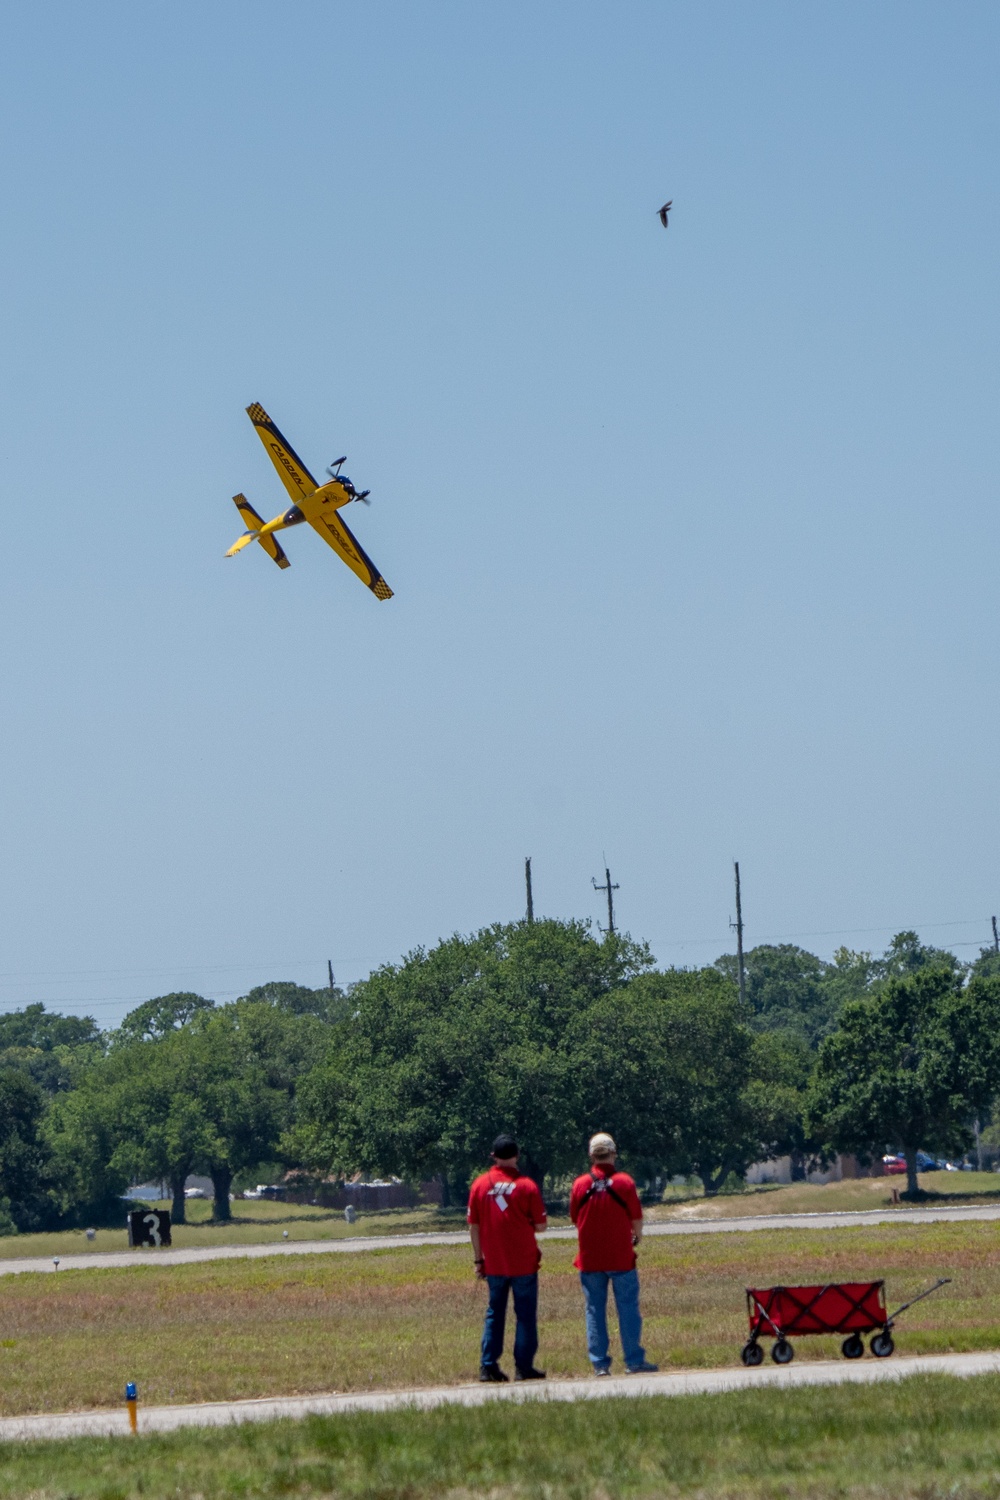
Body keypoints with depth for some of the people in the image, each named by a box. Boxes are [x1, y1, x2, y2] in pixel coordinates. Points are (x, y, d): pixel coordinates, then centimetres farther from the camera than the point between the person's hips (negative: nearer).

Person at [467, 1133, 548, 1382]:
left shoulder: (479, 1185, 0)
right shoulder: (527, 1185, -8)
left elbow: (473, 1226, 2)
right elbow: (541, 1225, -6)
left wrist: (478, 1259, 10)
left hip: (493, 1264, 3)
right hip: (524, 1263, -3)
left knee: (494, 1314, 11)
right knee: (525, 1315, 4)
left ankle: (488, 1366, 6)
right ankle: (523, 1367, 2)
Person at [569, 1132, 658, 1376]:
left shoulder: (580, 1184, -2)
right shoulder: (624, 1182, -9)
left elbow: (575, 1218, 8)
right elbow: (636, 1218, -4)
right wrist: (637, 1236, 18)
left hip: (590, 1259, 2)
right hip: (620, 1256, -2)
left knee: (595, 1310, 6)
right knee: (628, 1309, 4)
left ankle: (599, 1363, 5)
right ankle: (634, 1361, 5)